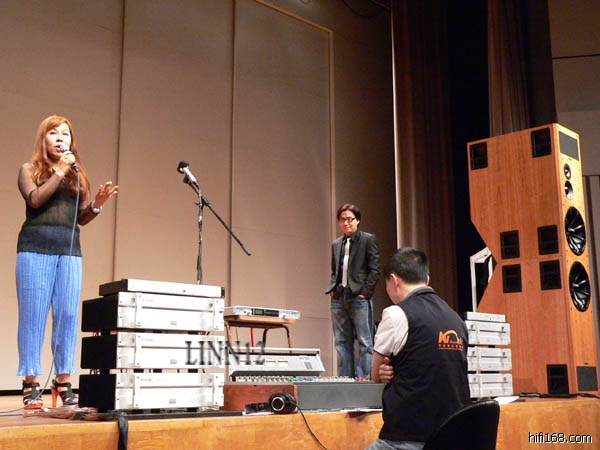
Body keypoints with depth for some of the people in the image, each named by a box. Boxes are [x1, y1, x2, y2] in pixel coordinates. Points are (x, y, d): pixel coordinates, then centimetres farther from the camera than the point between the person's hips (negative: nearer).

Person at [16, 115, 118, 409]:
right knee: (33, 315, -2)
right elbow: (35, 199, -7)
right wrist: (59, 172, -6)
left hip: (70, 251, 3)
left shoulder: (78, 175, 19)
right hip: (35, 247, -3)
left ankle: (64, 384, 5)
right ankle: (31, 385, 3)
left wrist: (97, 204, -2)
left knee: (68, 316, -1)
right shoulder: (29, 169, 11)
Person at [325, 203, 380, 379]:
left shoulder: (368, 239, 1)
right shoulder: (336, 244, 17)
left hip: (359, 297, -6)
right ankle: (344, 378, 12)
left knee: (365, 341, -3)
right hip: (339, 298, 6)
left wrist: (365, 292, -9)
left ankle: (363, 377, 0)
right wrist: (333, 288, 7)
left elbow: (374, 269, -3)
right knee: (342, 342, 7)